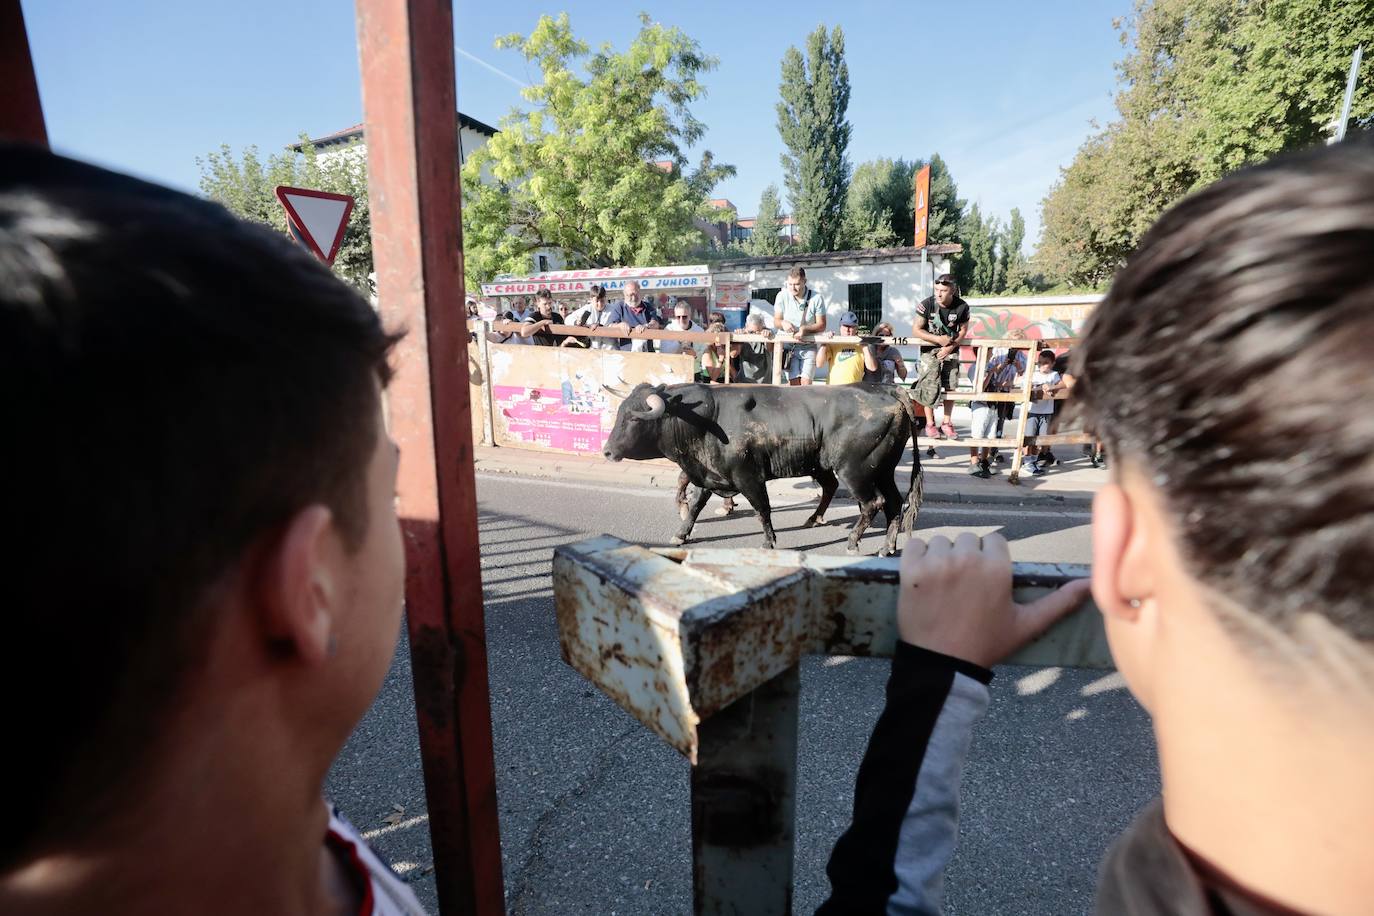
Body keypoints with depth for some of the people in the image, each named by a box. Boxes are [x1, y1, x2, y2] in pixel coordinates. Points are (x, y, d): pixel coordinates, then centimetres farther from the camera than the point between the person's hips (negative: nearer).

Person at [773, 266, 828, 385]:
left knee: (806, 382, -11)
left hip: (809, 347, 0)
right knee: (794, 383, -9)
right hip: (789, 346, 0)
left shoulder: (817, 298, -7)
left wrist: (805, 329, -23)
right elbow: (776, 322, 3)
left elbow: (821, 325, -4)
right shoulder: (782, 296, -4)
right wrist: (783, 323, -22)